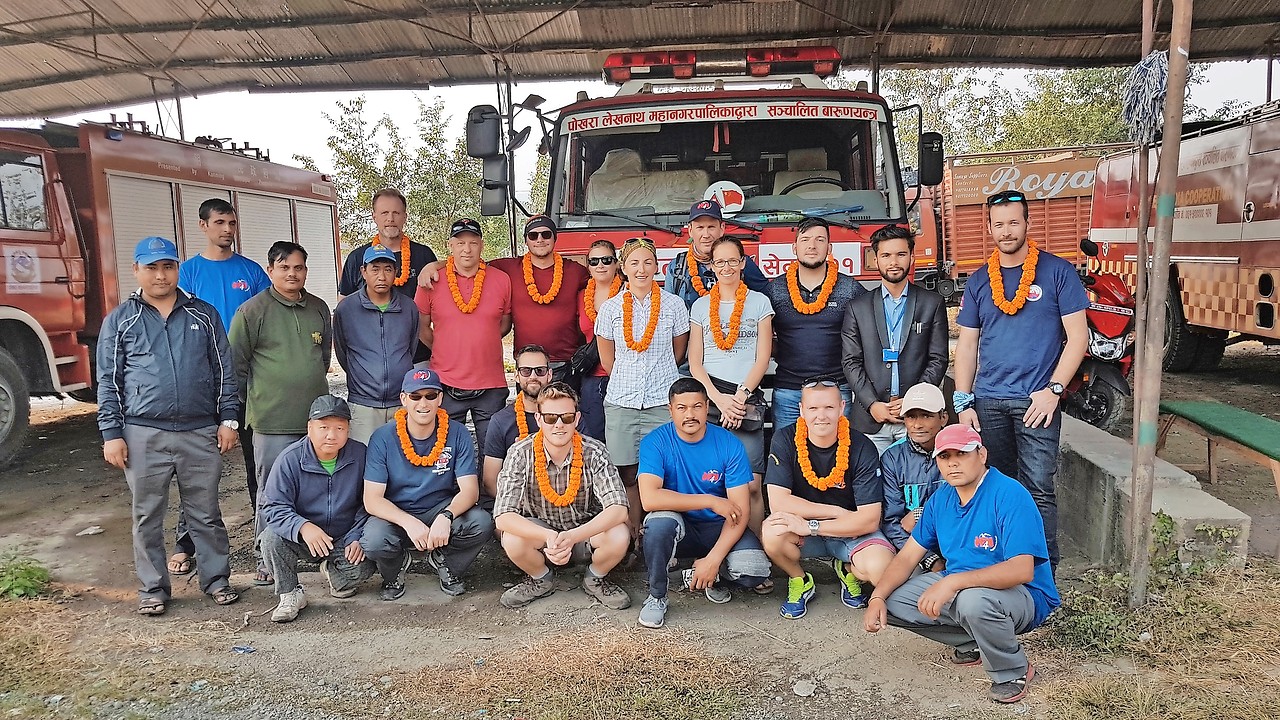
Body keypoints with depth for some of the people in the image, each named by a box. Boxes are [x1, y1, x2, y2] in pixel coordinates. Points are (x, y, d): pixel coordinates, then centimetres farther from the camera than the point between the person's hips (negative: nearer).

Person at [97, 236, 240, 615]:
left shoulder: (204, 314, 9)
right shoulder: (119, 320, 6)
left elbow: (224, 371, 9)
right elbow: (108, 381, 5)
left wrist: (228, 419, 3)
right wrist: (111, 434, -1)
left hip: (201, 432, 0)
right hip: (144, 435, 0)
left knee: (206, 513, 8)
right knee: (147, 516, 8)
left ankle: (216, 578, 19)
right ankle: (153, 587, 21)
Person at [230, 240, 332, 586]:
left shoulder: (319, 309, 10)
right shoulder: (252, 311, -6)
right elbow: (237, 364, -1)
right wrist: (259, 398, 3)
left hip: (317, 415, 5)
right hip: (273, 422, -4)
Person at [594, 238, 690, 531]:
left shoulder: (674, 305, 4)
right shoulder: (610, 308, 6)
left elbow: (678, 353, 13)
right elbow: (607, 359, 13)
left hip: (663, 401, -1)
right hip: (621, 403, 1)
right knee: (627, 475, 2)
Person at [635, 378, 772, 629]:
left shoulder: (729, 444, -11)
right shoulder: (655, 442, -14)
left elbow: (740, 510, -14)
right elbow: (649, 498, -29)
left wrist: (714, 559, -24)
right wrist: (711, 501, -28)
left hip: (719, 528, 1)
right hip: (678, 528, -1)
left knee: (754, 571, -27)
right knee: (660, 519, -36)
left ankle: (712, 575, 10)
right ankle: (656, 596, -9)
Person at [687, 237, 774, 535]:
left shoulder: (759, 302, 10)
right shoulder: (701, 306, 13)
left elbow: (763, 358, 4)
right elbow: (695, 363, 7)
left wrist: (740, 397, -8)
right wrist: (720, 399, -7)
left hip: (748, 401, -1)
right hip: (709, 398, 1)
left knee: (751, 485, -9)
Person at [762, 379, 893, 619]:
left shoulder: (862, 449, -14)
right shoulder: (785, 440, -12)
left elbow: (870, 519, -18)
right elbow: (778, 501, -19)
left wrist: (810, 526, -28)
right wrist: (838, 512, -20)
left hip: (851, 532, 0)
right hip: (803, 532, 1)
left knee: (883, 570, -30)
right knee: (772, 532, -33)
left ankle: (848, 571, 9)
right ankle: (800, 582, 2)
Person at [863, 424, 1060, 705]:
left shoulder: (1010, 495, -22)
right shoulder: (940, 500, 2)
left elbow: (1022, 570, -32)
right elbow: (907, 556, 3)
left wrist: (952, 582, -40)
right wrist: (877, 598, -14)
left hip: (1022, 595, -7)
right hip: (957, 586, 7)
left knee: (973, 600, -39)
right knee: (891, 600, -8)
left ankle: (1014, 672, -8)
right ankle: (974, 643, 8)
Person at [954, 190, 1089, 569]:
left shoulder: (1057, 271, 1)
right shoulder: (979, 280, 11)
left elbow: (1077, 336, -2)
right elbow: (967, 345, 11)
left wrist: (1053, 390, -11)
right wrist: (963, 403, 3)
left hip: (1036, 401, -4)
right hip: (987, 402, 4)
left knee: (1038, 490, -7)